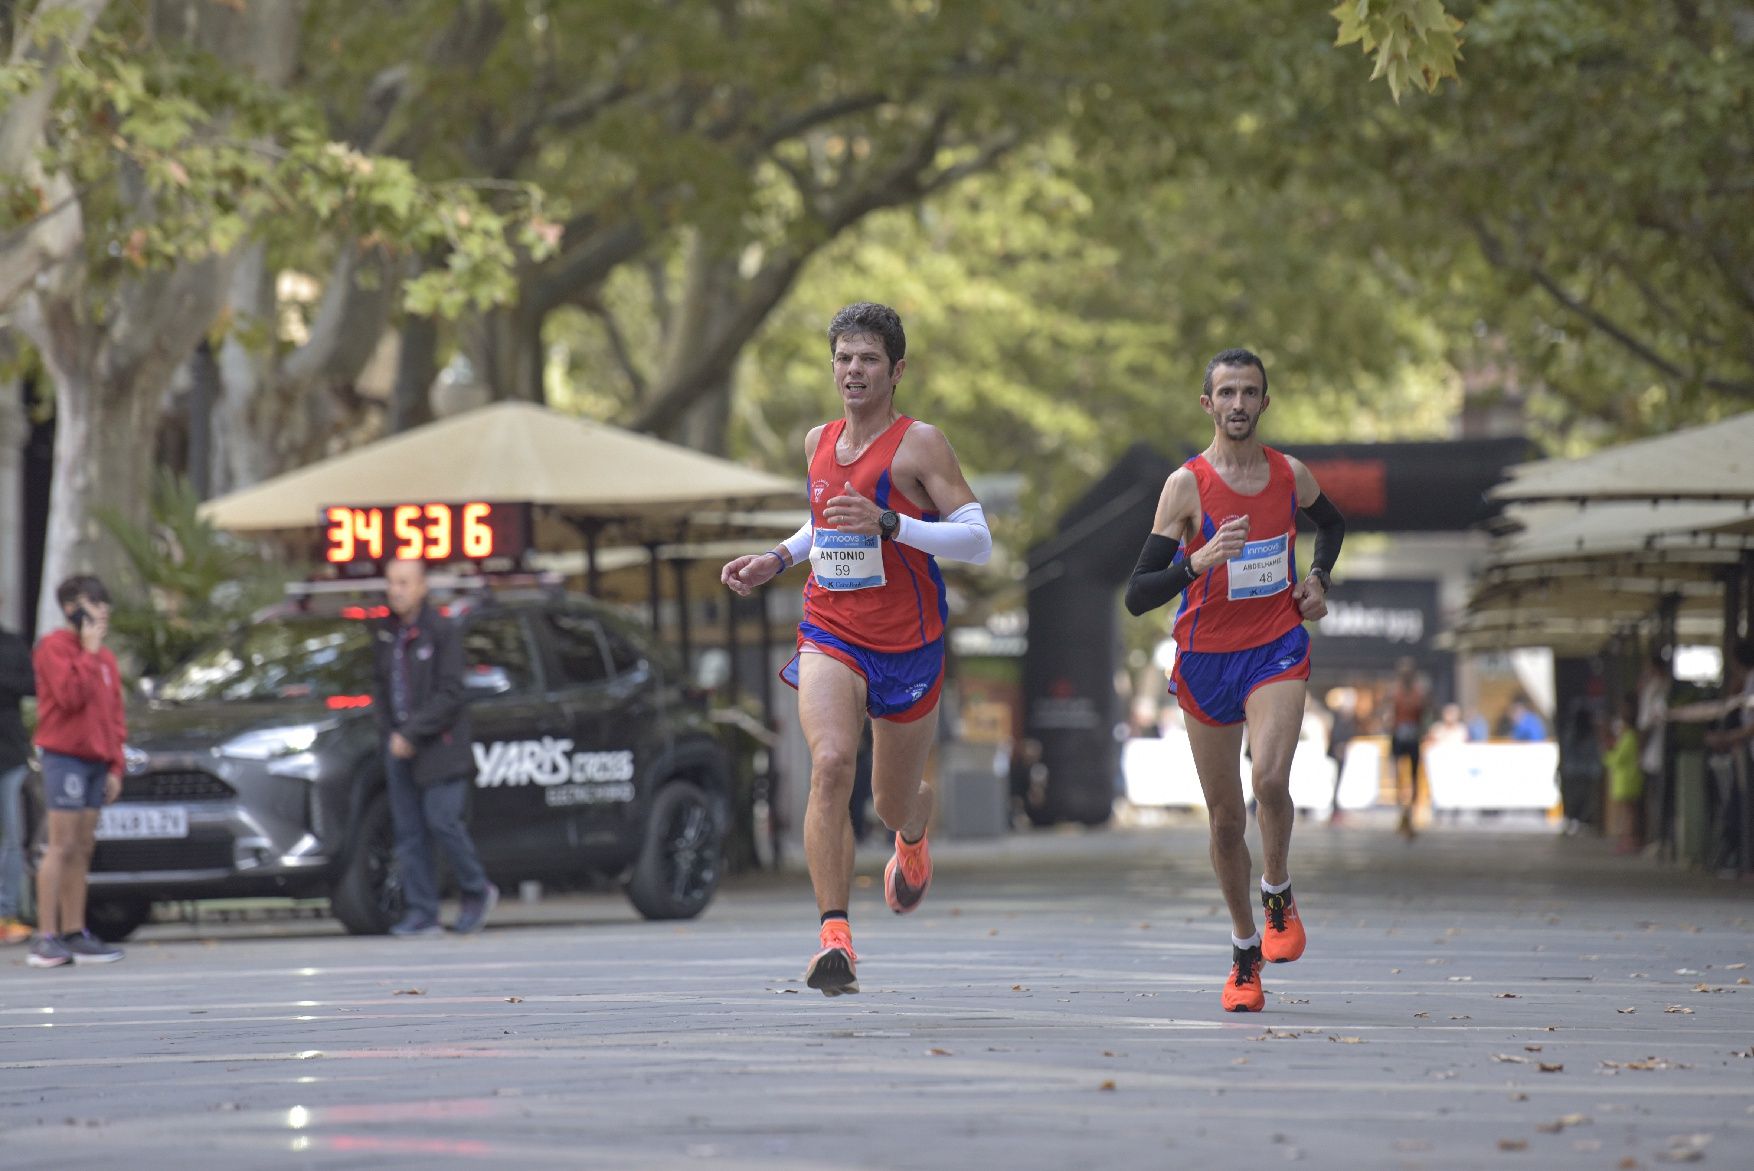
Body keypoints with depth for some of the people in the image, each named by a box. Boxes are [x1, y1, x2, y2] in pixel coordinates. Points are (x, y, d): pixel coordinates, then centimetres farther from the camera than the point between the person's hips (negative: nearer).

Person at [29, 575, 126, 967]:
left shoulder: (105, 658, 18)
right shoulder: (54, 647, -6)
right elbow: (70, 696, -19)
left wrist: (115, 766, 13)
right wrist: (88, 652, -13)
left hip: (95, 759, 7)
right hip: (64, 754, -7)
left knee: (82, 850, 7)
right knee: (63, 846, -11)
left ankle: (74, 934, 10)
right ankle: (46, 938, -12)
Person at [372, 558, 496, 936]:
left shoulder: (442, 631, -8)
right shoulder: (386, 634, 12)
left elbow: (449, 694, -13)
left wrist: (412, 734, -17)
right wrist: (390, 732, 3)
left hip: (439, 745, -6)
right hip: (399, 745, 6)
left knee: (442, 820, -12)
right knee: (408, 831, 2)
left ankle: (477, 891, 10)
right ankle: (420, 913, 4)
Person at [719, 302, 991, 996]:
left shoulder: (919, 444, -10)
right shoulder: (819, 443, 8)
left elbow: (978, 541, -16)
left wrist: (890, 525, -27)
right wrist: (778, 560, 11)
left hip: (908, 645, -2)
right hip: (830, 635, 2)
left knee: (894, 805, 14)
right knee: (831, 761, -26)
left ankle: (913, 838, 55)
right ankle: (834, 938, -29)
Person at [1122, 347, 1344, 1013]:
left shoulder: (1291, 475, 1)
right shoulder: (1186, 485, -10)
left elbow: (1332, 524, 26)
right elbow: (1137, 596, -15)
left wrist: (1318, 577, 7)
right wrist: (1199, 563, -31)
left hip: (1277, 650, 1)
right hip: (1206, 658, -1)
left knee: (1270, 777, -25)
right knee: (1226, 817, 6)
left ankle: (1278, 894, 2)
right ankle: (1245, 951, 24)